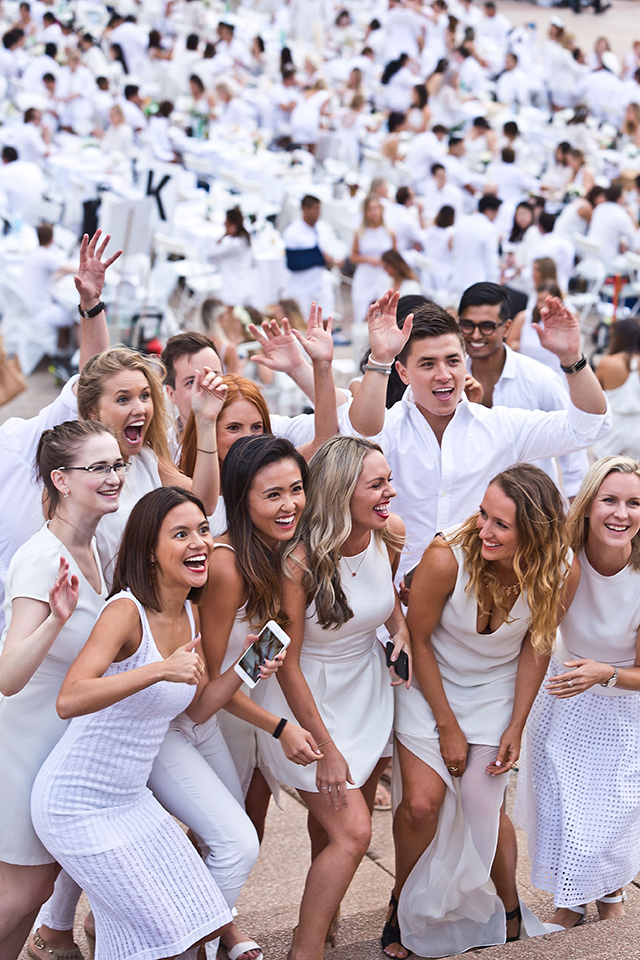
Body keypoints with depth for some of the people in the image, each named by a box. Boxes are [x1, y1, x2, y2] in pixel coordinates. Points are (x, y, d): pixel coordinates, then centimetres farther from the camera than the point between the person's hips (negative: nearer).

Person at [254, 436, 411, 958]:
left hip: (368, 692, 6)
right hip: (308, 702, -6)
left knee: (335, 820, 15)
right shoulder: (299, 559, -26)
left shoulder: (390, 535, -9)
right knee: (351, 832, -10)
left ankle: (323, 914, 38)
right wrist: (326, 750, -16)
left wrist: (400, 627, -6)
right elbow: (287, 662, -19)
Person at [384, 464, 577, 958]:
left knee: (484, 808, 1)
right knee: (423, 801, -9)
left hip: (496, 692, 1)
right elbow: (419, 639, -16)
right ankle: (403, 906, 19)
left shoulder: (559, 575, -23)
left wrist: (516, 727, -4)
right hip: (430, 683, -1)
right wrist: (447, 727, -10)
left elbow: (536, 644, -4)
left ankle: (511, 915, 28)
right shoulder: (446, 557, -32)